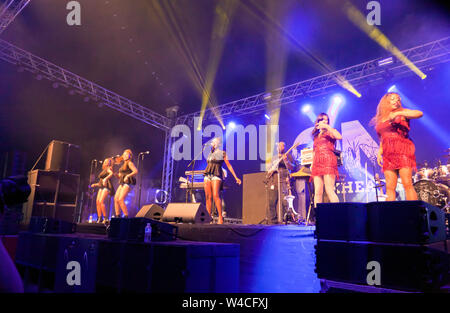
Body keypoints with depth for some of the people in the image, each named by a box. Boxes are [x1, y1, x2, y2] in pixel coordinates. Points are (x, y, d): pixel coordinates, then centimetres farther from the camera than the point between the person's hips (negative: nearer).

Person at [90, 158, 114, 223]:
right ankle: (99, 218, 0)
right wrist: (95, 184, 24)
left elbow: (111, 173, -19)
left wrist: (106, 178, -29)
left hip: (106, 186, -8)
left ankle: (106, 218, -19)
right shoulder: (103, 171, 27)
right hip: (101, 187, 8)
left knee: (101, 201, -20)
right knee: (97, 202, -2)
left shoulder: (108, 169, 4)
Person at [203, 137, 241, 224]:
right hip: (207, 176, 5)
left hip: (216, 176, -5)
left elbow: (229, 166, 5)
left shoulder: (222, 153, 6)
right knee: (208, 197, 0)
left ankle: (220, 218, -19)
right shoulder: (210, 154, 21)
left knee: (215, 195, -20)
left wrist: (236, 177, 1)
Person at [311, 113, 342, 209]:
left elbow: (339, 137, -13)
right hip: (317, 163, 5)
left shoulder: (329, 132, 10)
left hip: (328, 162, -5)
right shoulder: (316, 136, 26)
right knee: (318, 192, -3)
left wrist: (327, 126, -10)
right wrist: (312, 164, 15)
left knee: (329, 190, -16)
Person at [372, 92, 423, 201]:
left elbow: (419, 113, -10)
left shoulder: (402, 113, 9)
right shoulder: (380, 120, 20)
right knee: (390, 187, -3)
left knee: (407, 184, -13)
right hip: (388, 154, 4)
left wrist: (398, 113, -17)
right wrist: (379, 153, 8)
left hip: (402, 150, -4)